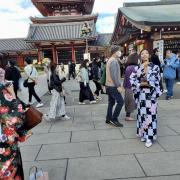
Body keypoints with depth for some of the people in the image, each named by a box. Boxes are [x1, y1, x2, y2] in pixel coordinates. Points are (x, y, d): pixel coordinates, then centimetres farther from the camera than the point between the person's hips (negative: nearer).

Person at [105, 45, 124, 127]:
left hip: (109, 85, 10)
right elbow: (114, 75, -23)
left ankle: (108, 119, 19)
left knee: (111, 102, 13)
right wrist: (118, 86, -21)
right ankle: (114, 119, -1)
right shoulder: (114, 61, -16)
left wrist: (118, 84, 18)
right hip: (113, 86, -10)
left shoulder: (110, 60, 16)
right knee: (120, 101, -6)